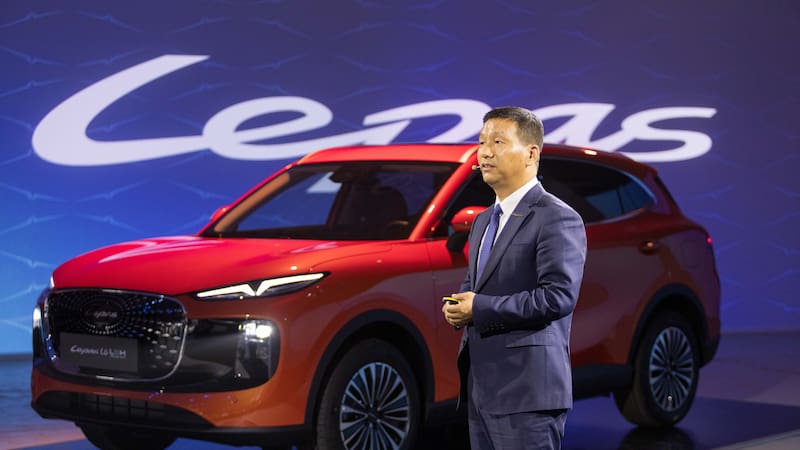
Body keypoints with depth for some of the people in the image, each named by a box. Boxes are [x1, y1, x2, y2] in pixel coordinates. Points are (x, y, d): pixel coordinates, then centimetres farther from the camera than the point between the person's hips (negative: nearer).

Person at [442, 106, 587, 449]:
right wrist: (459, 307, 3)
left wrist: (480, 308, -18)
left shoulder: (557, 218, -10)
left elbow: (559, 296, -20)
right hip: (481, 388, 9)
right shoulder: (484, 220, 19)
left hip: (526, 390, -9)